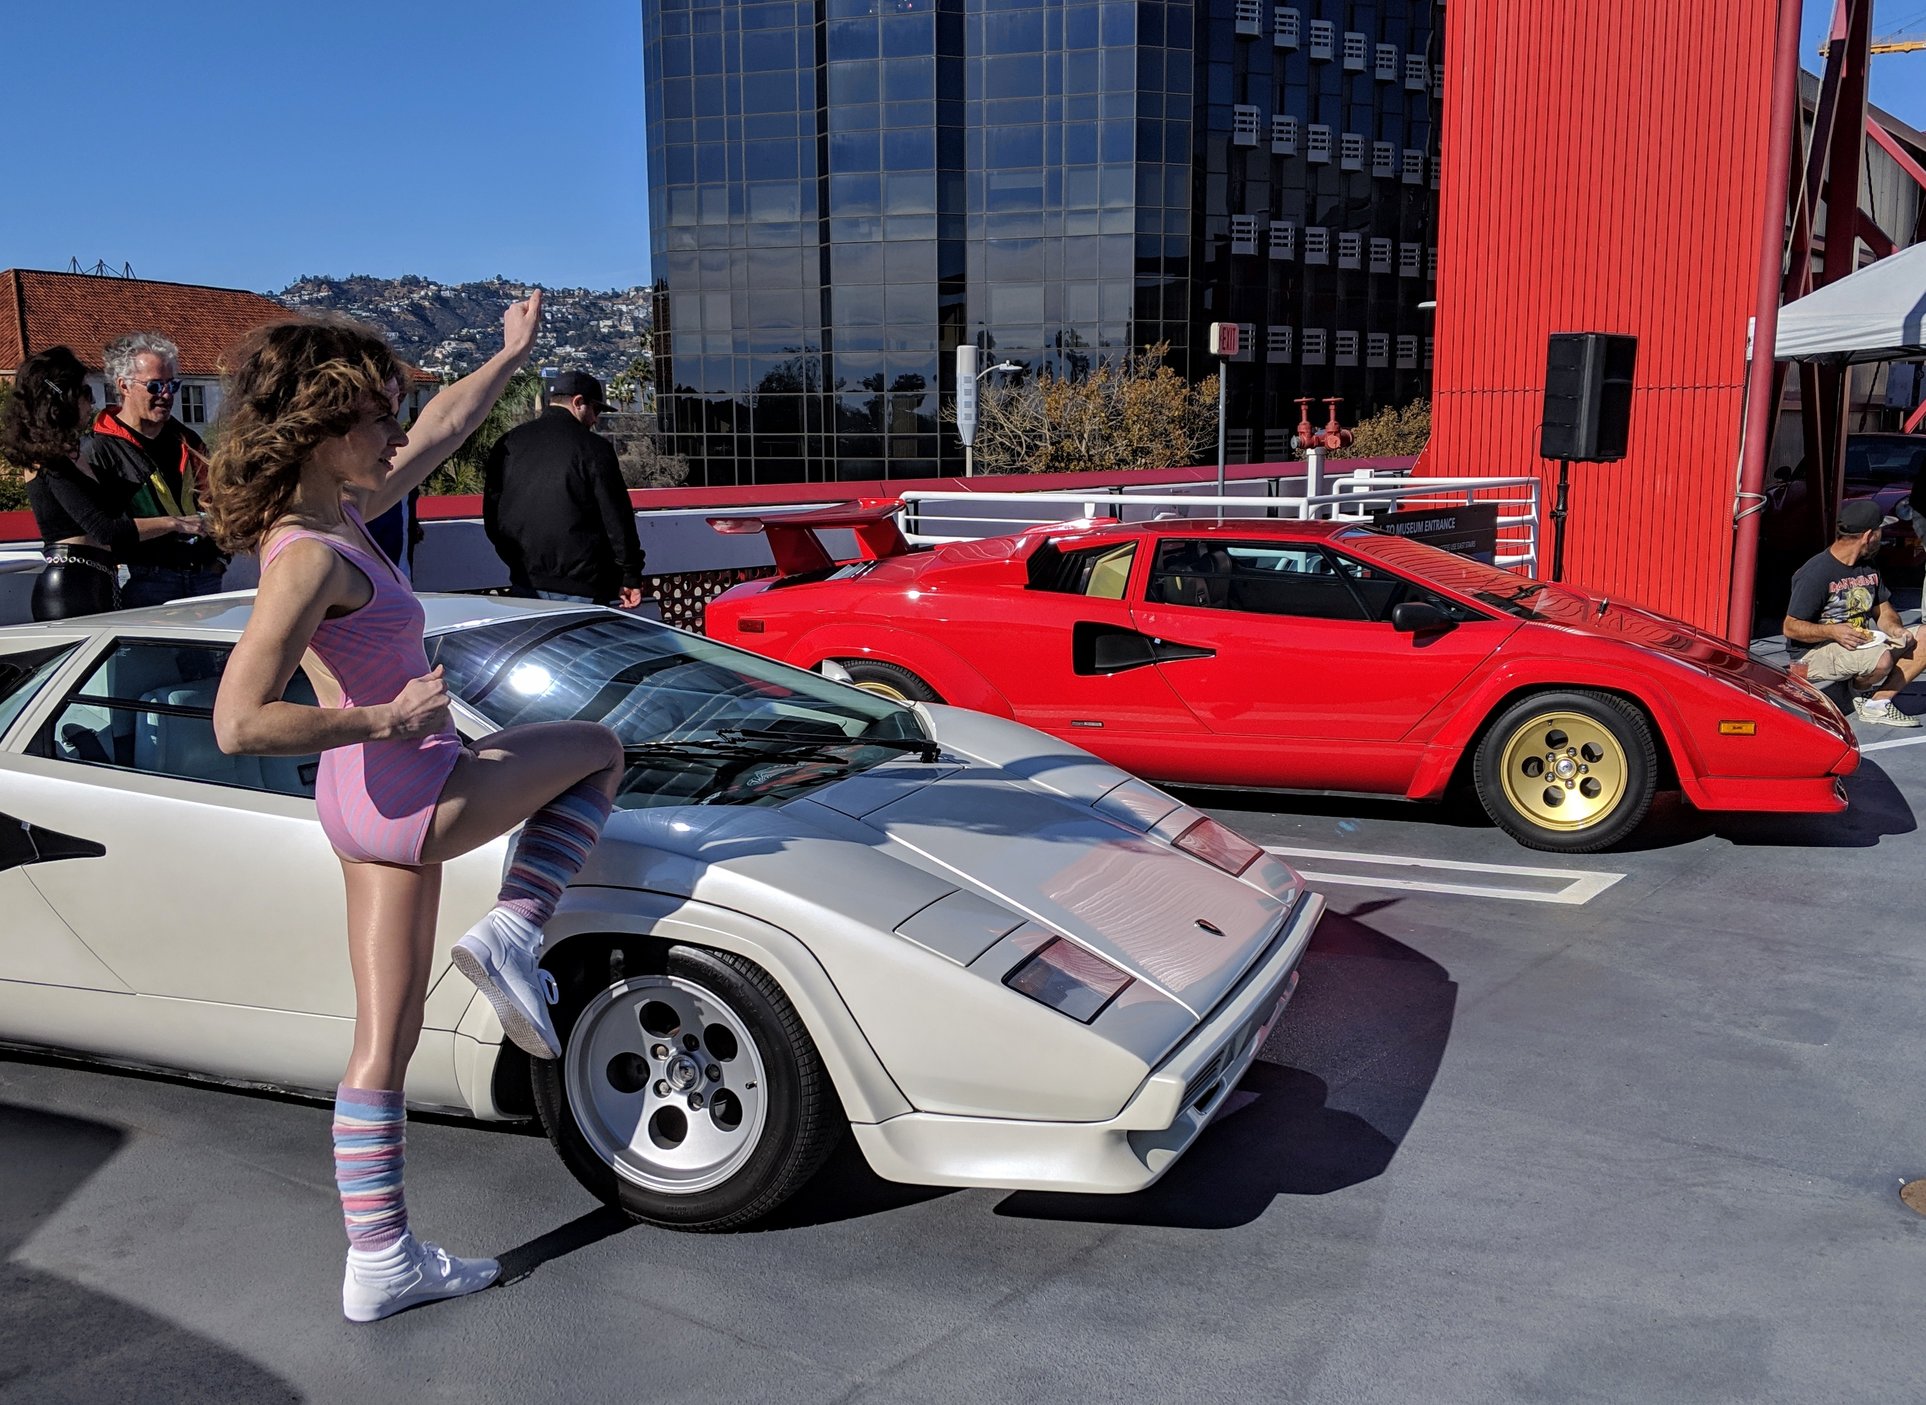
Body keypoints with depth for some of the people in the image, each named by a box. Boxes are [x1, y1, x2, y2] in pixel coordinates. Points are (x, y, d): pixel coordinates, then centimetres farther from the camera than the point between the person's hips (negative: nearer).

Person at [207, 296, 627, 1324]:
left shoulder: (338, 517, 6)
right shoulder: (309, 558, -21)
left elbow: (440, 433, 21)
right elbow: (239, 724, -28)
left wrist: (511, 354, 28)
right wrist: (390, 721, -23)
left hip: (370, 805, 8)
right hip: (413, 789, -8)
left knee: (384, 1044, 12)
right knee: (596, 747, 15)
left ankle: (380, 1263, 21)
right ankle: (513, 933, 5)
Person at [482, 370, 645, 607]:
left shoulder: (508, 444, 8)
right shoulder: (593, 447, -9)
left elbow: (491, 516, 13)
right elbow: (617, 518, -9)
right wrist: (631, 577, -2)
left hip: (525, 583, 6)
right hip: (581, 586, -5)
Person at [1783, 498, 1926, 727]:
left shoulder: (1868, 567, 12)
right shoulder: (1815, 574, -16)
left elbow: (1883, 610, 17)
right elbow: (1791, 628, -17)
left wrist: (1894, 628, -6)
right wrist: (1833, 631, -31)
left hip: (1864, 643, 9)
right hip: (1817, 651, -9)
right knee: (1881, 660, -35)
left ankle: (1878, 702, -13)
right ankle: (1862, 694, 1)